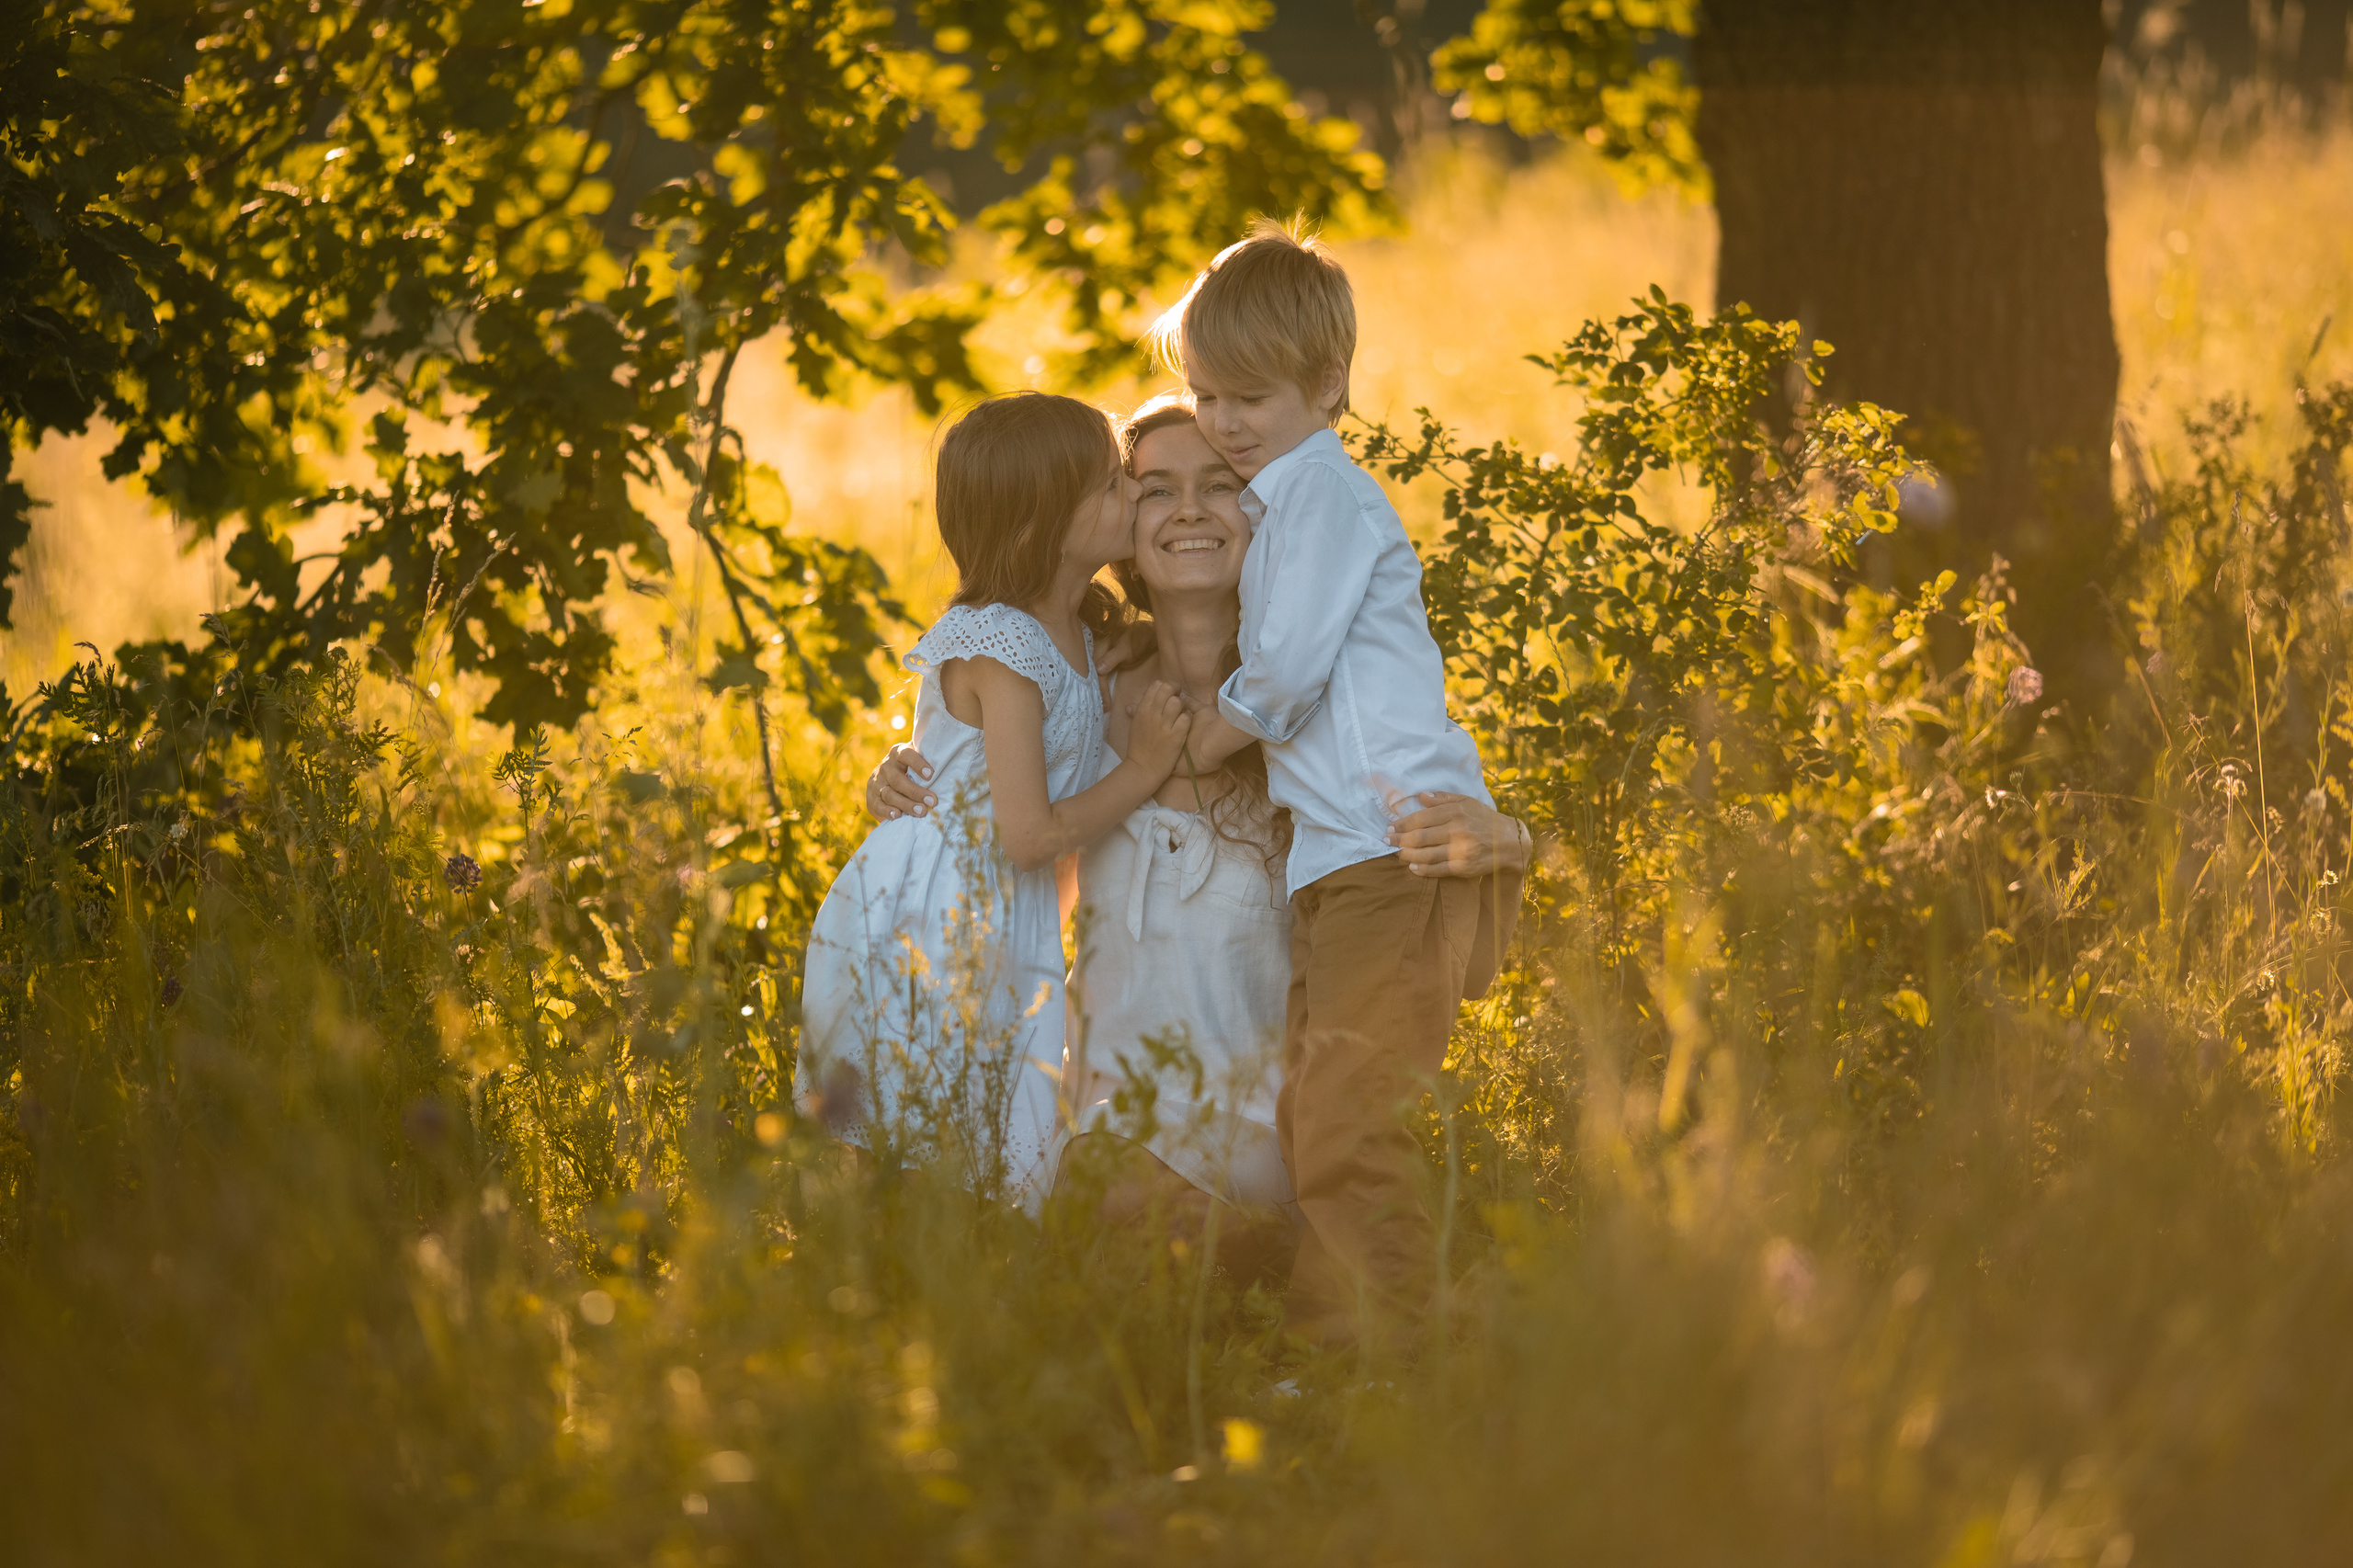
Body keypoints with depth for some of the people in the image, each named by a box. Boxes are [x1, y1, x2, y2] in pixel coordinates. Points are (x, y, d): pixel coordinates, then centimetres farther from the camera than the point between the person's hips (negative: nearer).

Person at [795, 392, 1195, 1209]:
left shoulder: (1074, 631, 8)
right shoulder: (999, 652, -20)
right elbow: (1030, 834, -22)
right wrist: (1142, 771, -11)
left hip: (1000, 925, 9)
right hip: (925, 926, -9)